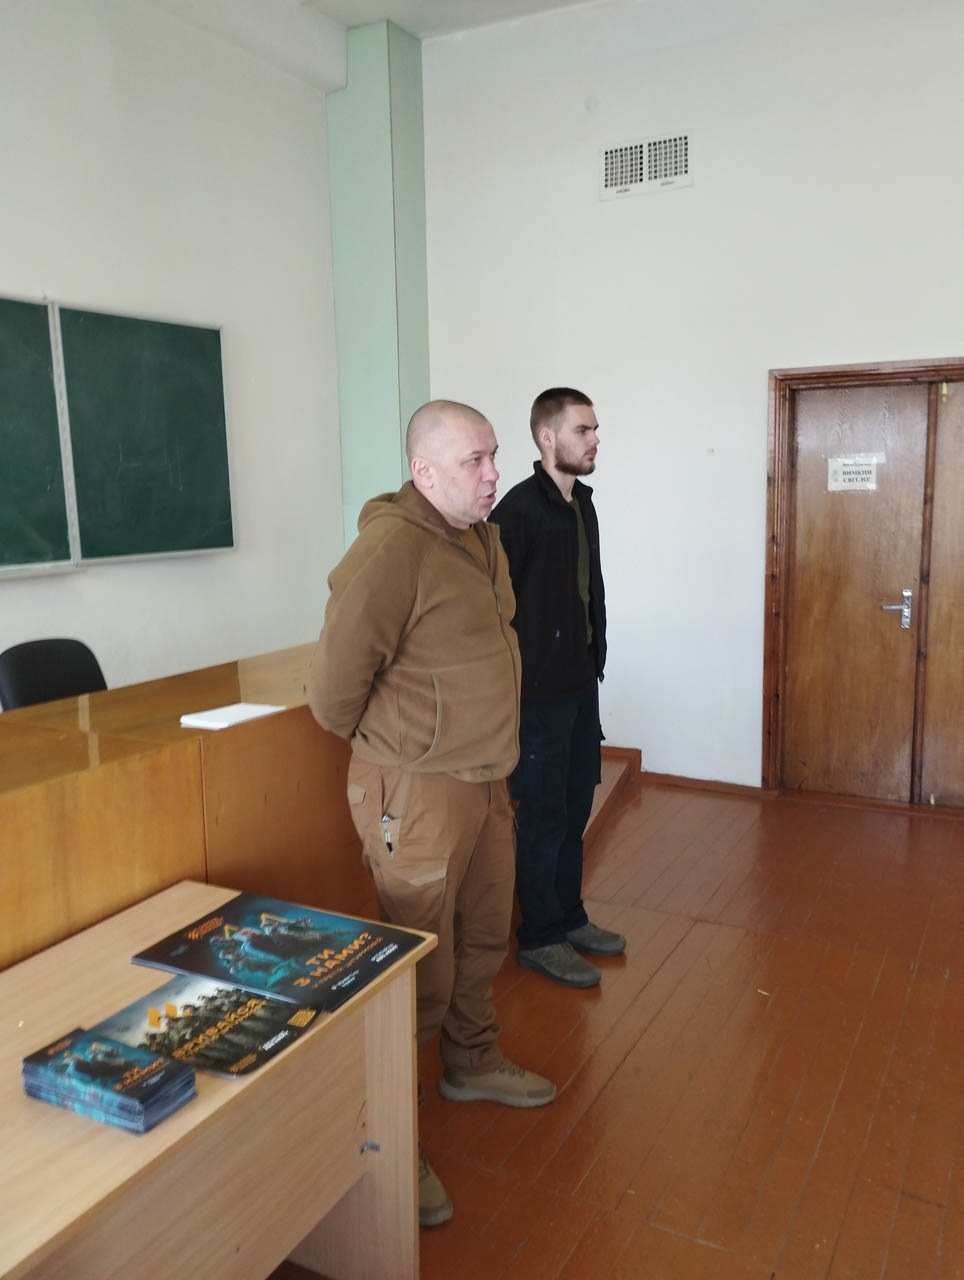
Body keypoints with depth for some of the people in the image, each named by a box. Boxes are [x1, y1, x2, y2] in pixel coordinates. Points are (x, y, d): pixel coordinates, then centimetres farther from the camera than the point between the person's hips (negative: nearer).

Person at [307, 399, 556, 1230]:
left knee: (483, 938, 24)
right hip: (418, 790, -9)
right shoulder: (391, 548, -23)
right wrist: (385, 746, -3)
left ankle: (473, 1062, 48)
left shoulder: (482, 536, 8)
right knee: (422, 968, 3)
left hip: (485, 779, 9)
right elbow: (337, 680, -21)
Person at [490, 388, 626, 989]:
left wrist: (594, 658, 14)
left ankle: (569, 917, 35)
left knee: (575, 809, 18)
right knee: (543, 816, 4)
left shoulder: (583, 504, 10)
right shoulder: (520, 509, -17)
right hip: (538, 694, -8)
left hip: (582, 687, 8)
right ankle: (539, 938, 21)